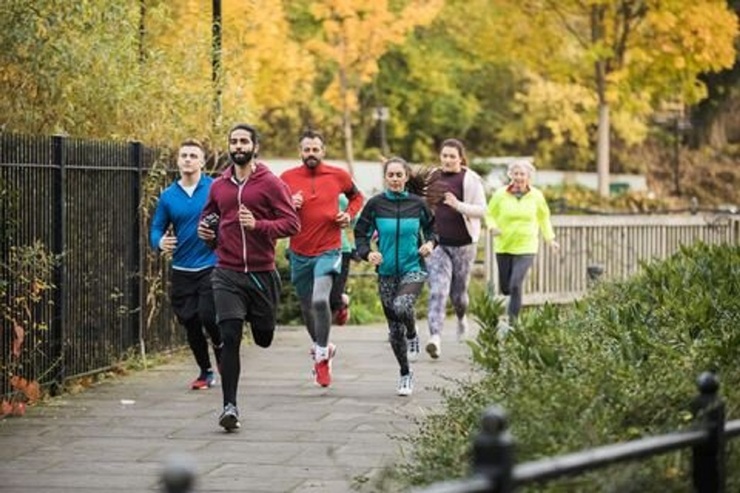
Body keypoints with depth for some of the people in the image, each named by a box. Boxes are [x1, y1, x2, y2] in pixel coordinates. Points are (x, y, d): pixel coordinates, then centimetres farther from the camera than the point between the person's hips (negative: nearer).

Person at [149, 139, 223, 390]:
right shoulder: (168, 196, 5)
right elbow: (156, 228, 8)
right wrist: (160, 242, -13)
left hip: (211, 266, -4)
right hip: (181, 270, 4)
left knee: (208, 316, -15)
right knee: (189, 322, 7)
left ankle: (223, 358, 16)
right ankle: (206, 372, 25)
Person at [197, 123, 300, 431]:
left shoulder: (270, 184, -4)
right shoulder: (219, 186, 8)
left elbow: (292, 223, -8)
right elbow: (208, 216, 26)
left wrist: (258, 225, -22)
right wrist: (206, 232, 4)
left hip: (261, 273, -1)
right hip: (227, 274, 1)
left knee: (263, 338, 12)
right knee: (230, 339, -11)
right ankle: (230, 406, -8)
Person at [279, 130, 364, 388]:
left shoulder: (338, 175, 0)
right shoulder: (287, 178, -1)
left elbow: (356, 196, 19)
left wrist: (349, 214, 0)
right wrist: (288, 206, -14)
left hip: (328, 250, -2)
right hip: (299, 253, 2)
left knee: (320, 299, -22)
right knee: (307, 307, 14)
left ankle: (322, 357, -8)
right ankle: (321, 346, 41)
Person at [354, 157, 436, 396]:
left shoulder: (417, 204, -2)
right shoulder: (376, 204, -3)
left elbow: (431, 227, 13)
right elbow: (360, 234, 2)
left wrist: (430, 243, -7)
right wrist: (367, 253, -16)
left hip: (413, 269, -2)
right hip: (387, 272, 2)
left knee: (401, 307, -32)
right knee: (394, 330, 8)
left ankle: (412, 333, 3)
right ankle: (405, 374, 28)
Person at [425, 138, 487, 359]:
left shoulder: (470, 180, -6)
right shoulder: (433, 177, 5)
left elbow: (482, 210, -11)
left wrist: (458, 205, -26)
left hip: (462, 244, -2)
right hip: (437, 243, 2)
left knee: (458, 291, 11)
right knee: (437, 291, -13)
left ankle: (462, 317, 46)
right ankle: (435, 338, -21)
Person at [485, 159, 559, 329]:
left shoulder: (536, 196, -2)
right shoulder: (500, 194, -6)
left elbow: (544, 217, 15)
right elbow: (489, 214, 6)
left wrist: (550, 239, 14)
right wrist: (493, 227, -14)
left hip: (526, 247, -1)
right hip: (503, 246, 1)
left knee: (516, 285, -16)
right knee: (504, 287, 9)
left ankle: (511, 323, -11)